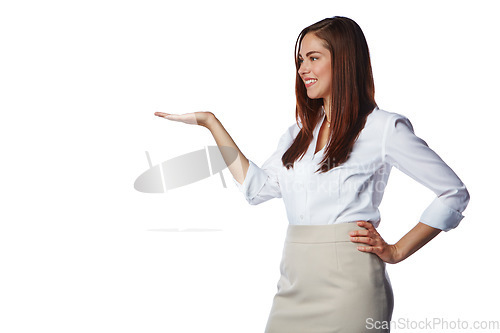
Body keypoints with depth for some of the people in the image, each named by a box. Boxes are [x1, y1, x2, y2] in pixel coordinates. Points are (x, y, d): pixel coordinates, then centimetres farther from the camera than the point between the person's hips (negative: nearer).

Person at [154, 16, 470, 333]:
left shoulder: (384, 128, -4)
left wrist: (396, 251, -6)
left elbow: (454, 193, -3)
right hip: (294, 287, 6)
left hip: (347, 285, -5)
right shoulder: (300, 131, 15)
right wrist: (210, 122, 14)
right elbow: (257, 187, 12)